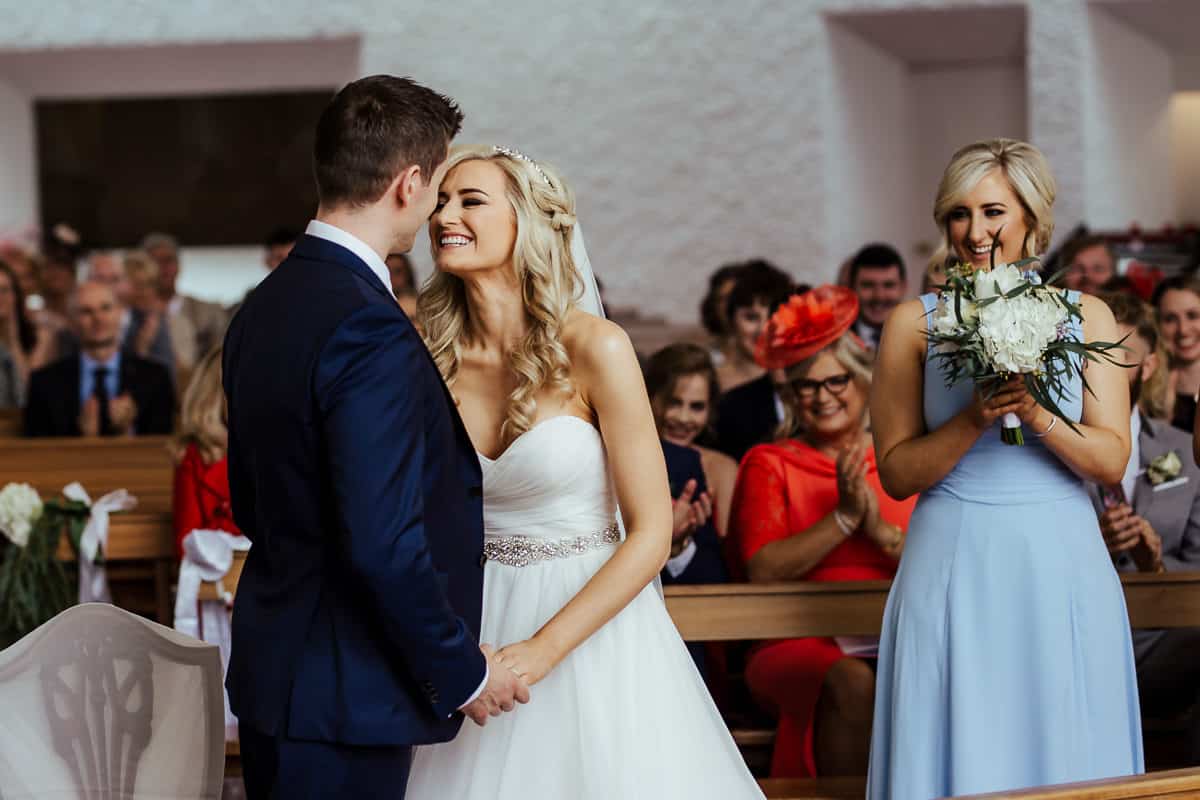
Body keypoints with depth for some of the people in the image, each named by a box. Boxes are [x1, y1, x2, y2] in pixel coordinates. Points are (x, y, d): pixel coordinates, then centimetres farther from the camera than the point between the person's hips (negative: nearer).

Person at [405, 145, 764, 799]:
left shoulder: (594, 350, -13)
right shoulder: (434, 362, -1)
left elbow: (650, 534, -14)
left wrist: (541, 650, -21)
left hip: (593, 630, -3)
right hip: (478, 628, 3)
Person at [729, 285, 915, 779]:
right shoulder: (769, 465, 11)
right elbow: (763, 570, -6)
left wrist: (879, 529, -12)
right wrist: (844, 517, -11)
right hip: (801, 644, -2)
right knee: (852, 684, -36)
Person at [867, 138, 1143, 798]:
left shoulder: (1087, 316, 5)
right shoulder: (914, 323, 2)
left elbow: (1112, 462, -1)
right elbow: (896, 473, -1)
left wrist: (1038, 416, -17)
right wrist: (974, 419, -15)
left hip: (1060, 568, 1)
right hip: (956, 569, -1)